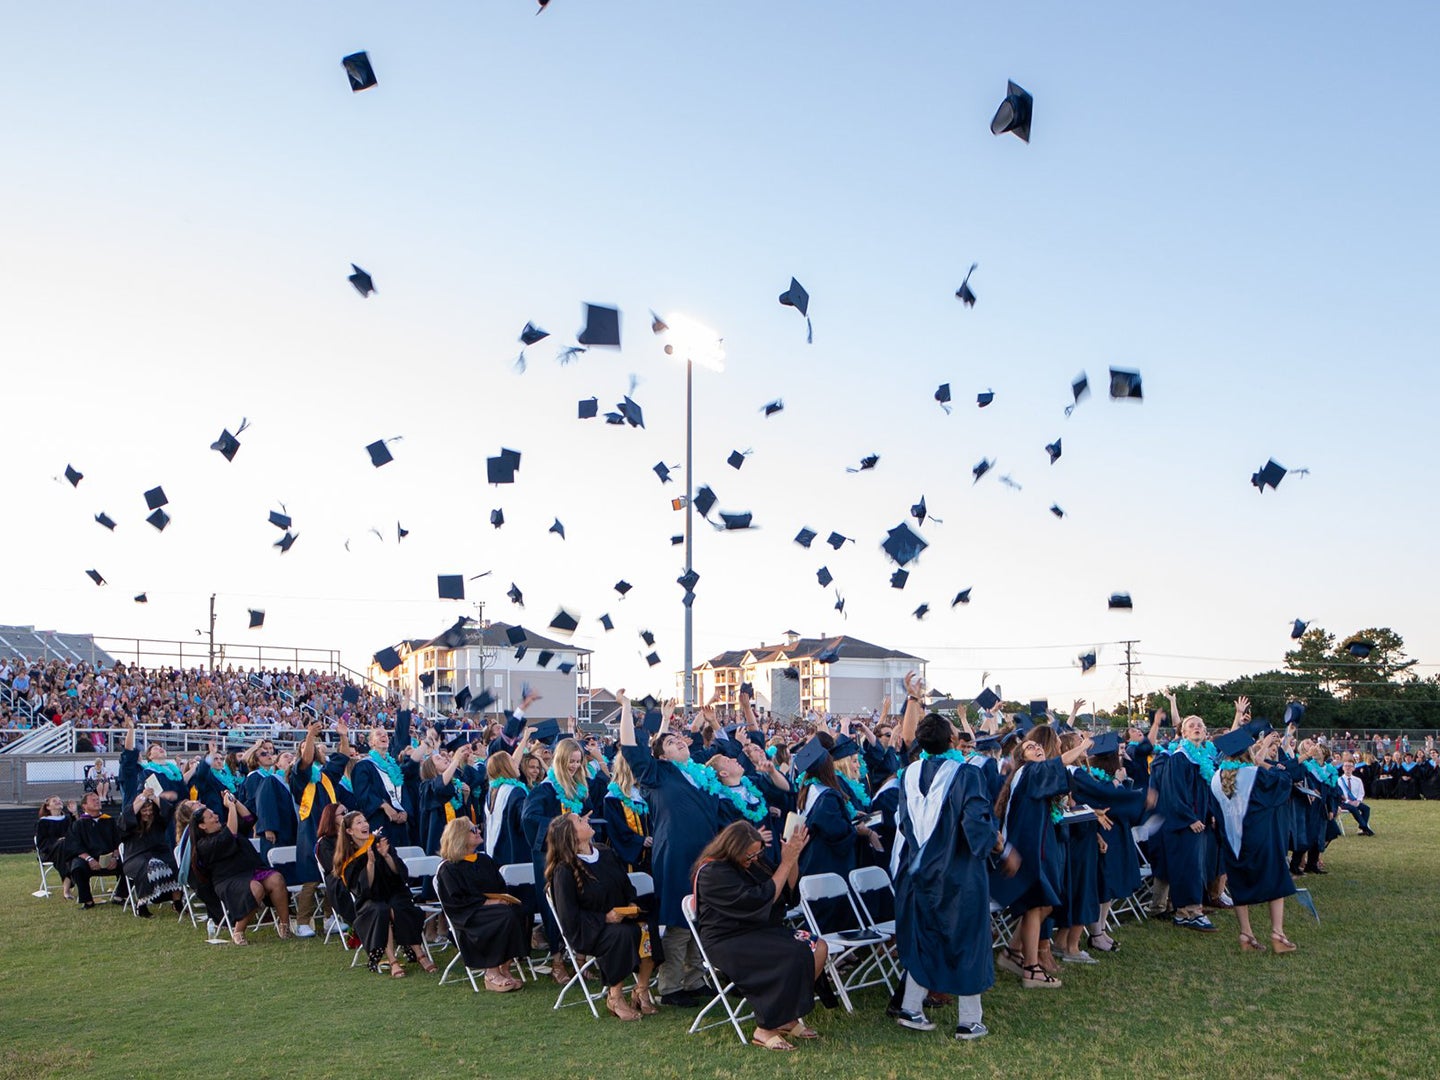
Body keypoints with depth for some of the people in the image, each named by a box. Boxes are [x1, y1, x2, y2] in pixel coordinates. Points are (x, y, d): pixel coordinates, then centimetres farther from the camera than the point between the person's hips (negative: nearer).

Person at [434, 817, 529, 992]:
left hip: (495, 904, 6)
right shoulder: (449, 869, -1)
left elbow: (501, 887, 18)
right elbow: (455, 901, -10)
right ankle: (491, 974, -26)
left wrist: (504, 898, -5)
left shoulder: (485, 860, 20)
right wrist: (486, 902, -17)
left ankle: (504, 969, -20)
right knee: (506, 916, -33)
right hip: (467, 915, -6)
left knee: (520, 911, -25)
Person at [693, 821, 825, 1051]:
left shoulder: (751, 861, 8)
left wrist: (793, 857, -3)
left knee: (819, 948, -11)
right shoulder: (713, 872, -18)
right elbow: (761, 900, -22)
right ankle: (765, 1030, -17)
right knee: (794, 957, -28)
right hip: (728, 942, -9)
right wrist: (786, 862, -19)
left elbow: (788, 888, 14)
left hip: (760, 931, 9)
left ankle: (788, 1017, 0)